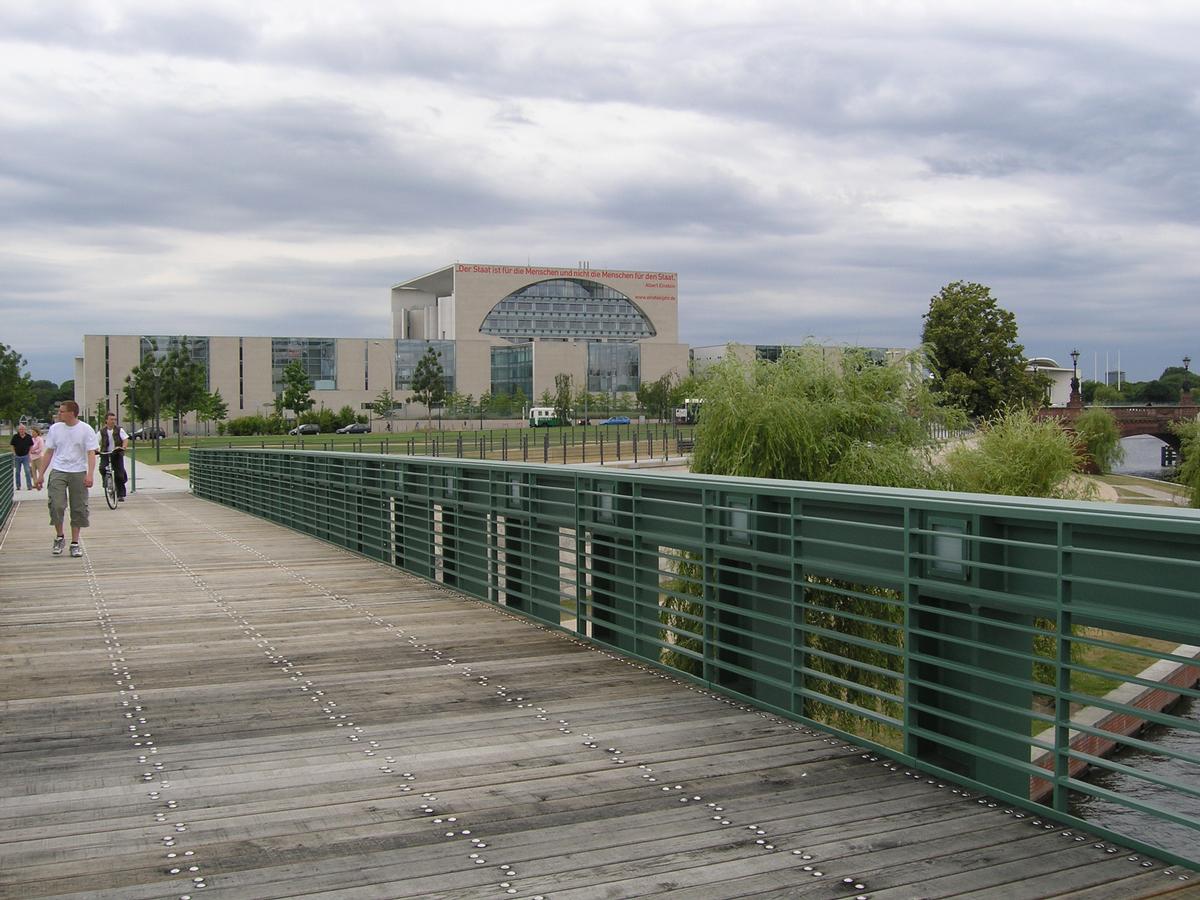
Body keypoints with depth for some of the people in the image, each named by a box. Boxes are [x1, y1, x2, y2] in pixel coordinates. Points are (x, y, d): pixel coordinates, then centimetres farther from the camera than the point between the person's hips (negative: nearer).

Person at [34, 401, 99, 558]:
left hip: (78, 473, -1)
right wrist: (41, 474, 9)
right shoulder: (55, 428, 6)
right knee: (56, 505, -12)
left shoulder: (86, 430, -2)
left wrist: (90, 474, -19)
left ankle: (75, 543, 13)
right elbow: (49, 452, 12)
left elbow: (91, 453, -6)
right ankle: (59, 537, 9)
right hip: (58, 471, 1)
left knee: (78, 509, 2)